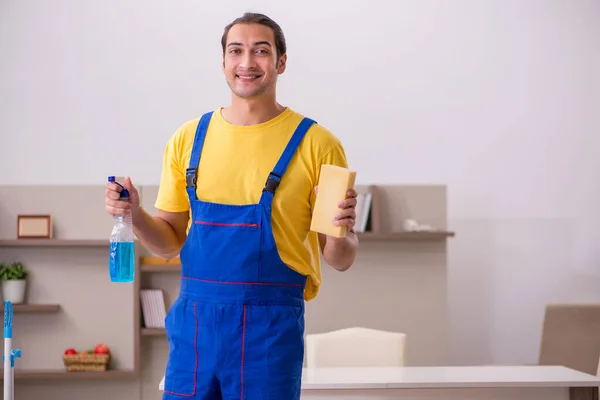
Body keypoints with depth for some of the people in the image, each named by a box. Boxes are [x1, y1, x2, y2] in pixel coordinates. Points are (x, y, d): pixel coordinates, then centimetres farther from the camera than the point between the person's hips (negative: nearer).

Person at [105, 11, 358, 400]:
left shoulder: (314, 143, -3)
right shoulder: (189, 138, 7)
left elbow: (341, 260, 0)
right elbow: (171, 241, 13)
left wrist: (340, 233, -22)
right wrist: (135, 215, -6)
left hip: (270, 326, -3)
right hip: (194, 321, 3)